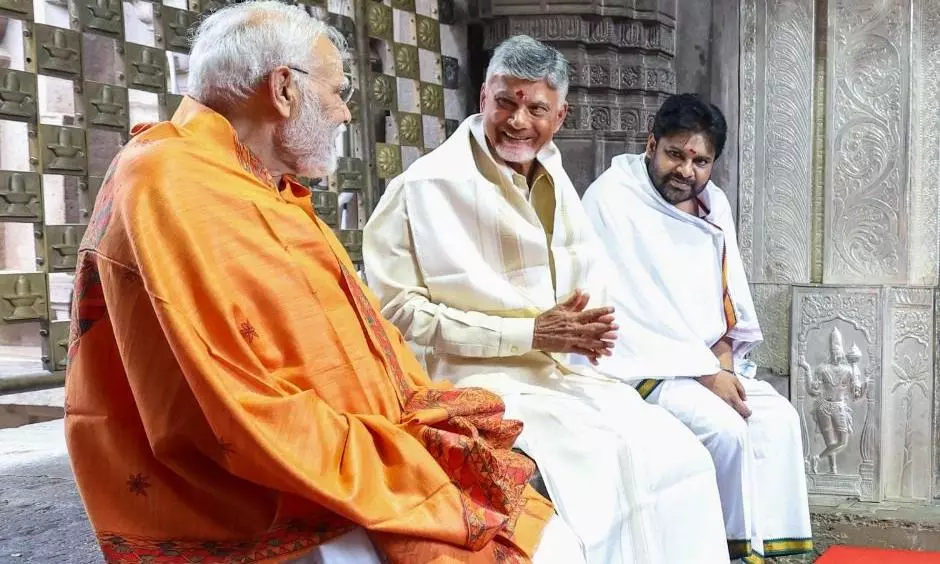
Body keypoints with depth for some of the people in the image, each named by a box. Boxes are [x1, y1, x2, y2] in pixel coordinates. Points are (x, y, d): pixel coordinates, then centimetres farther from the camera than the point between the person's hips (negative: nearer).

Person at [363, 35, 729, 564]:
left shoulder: (552, 180, 13)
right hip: (479, 383, -7)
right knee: (597, 467, -26)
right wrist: (530, 333, -16)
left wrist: (591, 323, -6)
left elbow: (593, 275, 20)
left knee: (679, 456, -8)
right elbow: (398, 311, -14)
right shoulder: (425, 187, -10)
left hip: (563, 374, 7)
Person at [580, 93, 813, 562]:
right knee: (725, 429, -25)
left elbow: (733, 294, 17)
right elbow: (624, 312, -18)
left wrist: (724, 349, -4)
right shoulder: (612, 198, -13)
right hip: (639, 364, -7)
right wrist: (703, 370, -18)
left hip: (712, 361, 7)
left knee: (779, 418, -13)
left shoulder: (714, 204, 11)